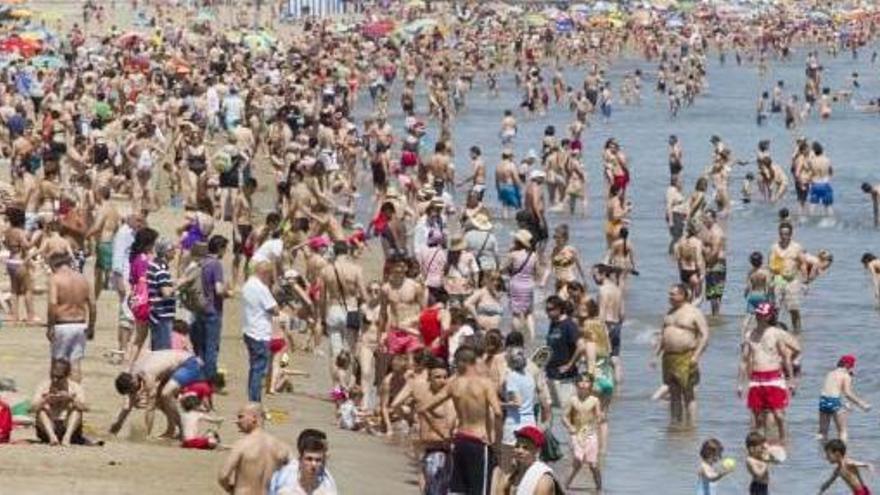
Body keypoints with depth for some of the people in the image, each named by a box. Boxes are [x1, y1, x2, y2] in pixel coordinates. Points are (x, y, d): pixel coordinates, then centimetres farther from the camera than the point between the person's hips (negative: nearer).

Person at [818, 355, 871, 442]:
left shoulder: (831, 373, 21)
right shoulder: (846, 375, 0)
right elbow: (847, 393, -11)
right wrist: (860, 403, -7)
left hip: (823, 400, 6)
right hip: (834, 401, -6)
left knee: (823, 432, 13)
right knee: (842, 431, 2)